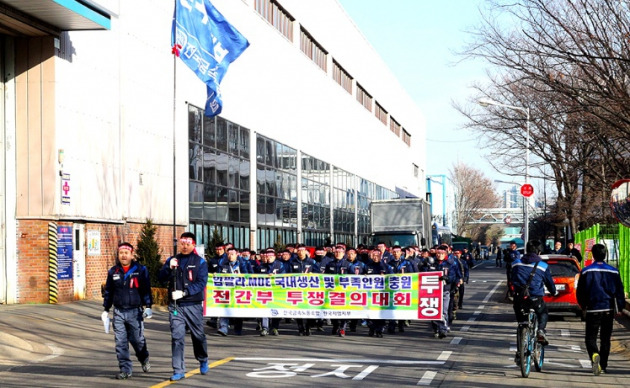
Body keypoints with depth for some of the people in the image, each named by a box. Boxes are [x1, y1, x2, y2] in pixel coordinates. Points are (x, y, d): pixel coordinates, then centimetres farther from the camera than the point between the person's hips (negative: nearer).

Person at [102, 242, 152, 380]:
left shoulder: (141, 270, -1)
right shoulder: (113, 272, 8)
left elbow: (146, 290, 0)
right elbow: (108, 291, 16)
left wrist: (148, 306, -8)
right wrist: (106, 309, 15)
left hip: (135, 311, -3)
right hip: (118, 312, 3)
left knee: (138, 340, 5)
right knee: (120, 343, -1)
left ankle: (144, 359, 34)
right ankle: (125, 370, 6)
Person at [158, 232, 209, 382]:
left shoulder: (200, 262, 1)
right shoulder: (172, 260, 10)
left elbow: (201, 283, -8)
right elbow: (161, 278, 2)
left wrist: (184, 292, -18)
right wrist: (169, 268, -17)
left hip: (193, 305, -1)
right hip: (175, 306, 1)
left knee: (198, 335, 10)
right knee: (177, 337, -6)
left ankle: (203, 360, 36)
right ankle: (178, 370, -4)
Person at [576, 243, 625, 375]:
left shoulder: (586, 271, -5)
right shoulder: (613, 271, 2)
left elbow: (580, 292, 0)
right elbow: (619, 290, 6)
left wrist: (583, 305, 17)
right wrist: (619, 308, 14)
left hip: (593, 309, -3)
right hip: (609, 309, 3)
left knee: (590, 338, 0)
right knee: (605, 339, 14)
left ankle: (595, 355, -29)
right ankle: (603, 366, 18)